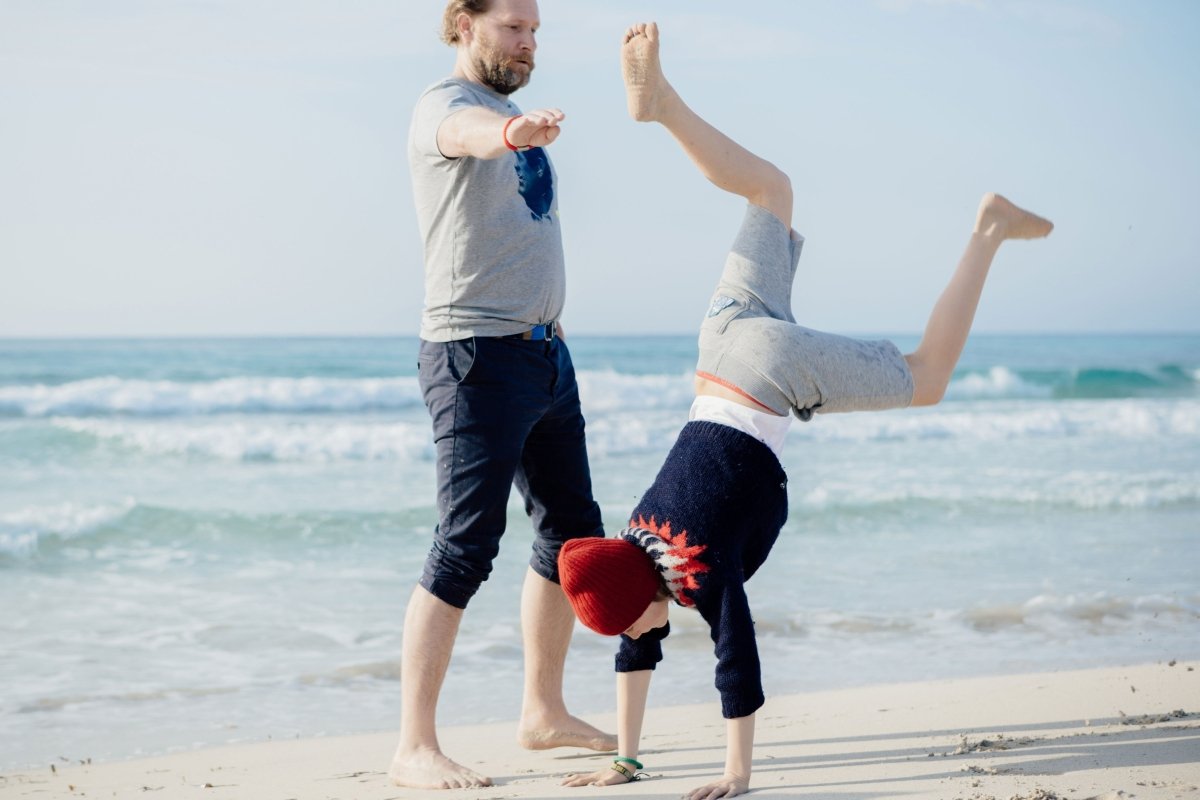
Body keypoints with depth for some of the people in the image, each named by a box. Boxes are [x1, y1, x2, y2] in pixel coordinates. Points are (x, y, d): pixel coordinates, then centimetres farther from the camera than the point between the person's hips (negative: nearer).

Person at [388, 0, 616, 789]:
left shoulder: (510, 111, 19)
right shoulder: (447, 104, -9)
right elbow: (469, 134, -35)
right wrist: (514, 131, -57)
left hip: (546, 351, 9)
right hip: (477, 352, -9)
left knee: (573, 529, 13)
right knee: (467, 544, -13)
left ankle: (545, 712, 26)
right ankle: (415, 748, -11)